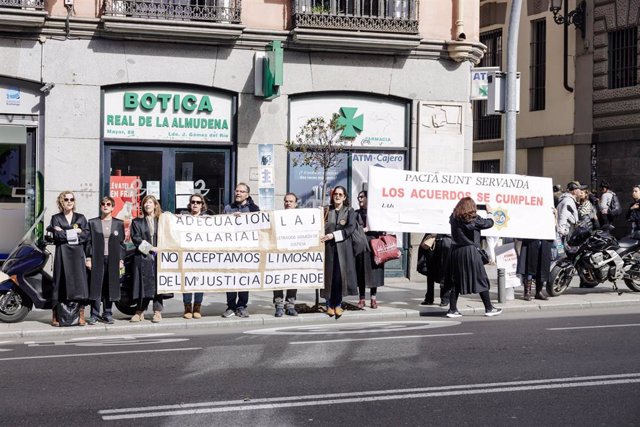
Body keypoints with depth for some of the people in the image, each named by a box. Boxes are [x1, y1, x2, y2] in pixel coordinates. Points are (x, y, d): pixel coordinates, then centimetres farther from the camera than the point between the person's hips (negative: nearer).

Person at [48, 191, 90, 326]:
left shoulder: (81, 218, 15)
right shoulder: (56, 218, 10)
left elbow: (86, 235, 0)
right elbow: (57, 235, -6)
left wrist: (65, 233, -5)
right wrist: (75, 231, -7)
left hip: (77, 254, 1)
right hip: (62, 254, -1)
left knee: (79, 282, -6)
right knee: (60, 283, -3)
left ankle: (81, 315, -7)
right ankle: (55, 315, -1)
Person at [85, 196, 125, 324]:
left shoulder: (119, 223, 10)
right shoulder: (92, 222, 8)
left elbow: (121, 243, 9)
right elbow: (89, 242, 5)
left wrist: (121, 260, 3)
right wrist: (88, 258, -3)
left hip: (113, 260, 1)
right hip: (97, 260, -1)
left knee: (110, 287, 3)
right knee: (96, 287, -4)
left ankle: (107, 314, 11)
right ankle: (94, 315, 0)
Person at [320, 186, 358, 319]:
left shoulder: (349, 211, 8)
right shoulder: (327, 211, 13)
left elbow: (351, 228, -6)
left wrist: (333, 235, -14)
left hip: (343, 247, -1)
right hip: (328, 247, 1)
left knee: (341, 274, -5)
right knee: (329, 274, -1)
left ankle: (338, 304, 3)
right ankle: (329, 304, 5)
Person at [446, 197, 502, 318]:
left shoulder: (454, 218, 3)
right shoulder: (474, 219, -8)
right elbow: (489, 223, 4)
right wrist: (489, 212, 21)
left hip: (456, 252, 5)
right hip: (471, 252, -5)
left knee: (456, 281, 9)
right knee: (481, 279, 5)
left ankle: (452, 310, 5)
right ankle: (489, 308, 9)